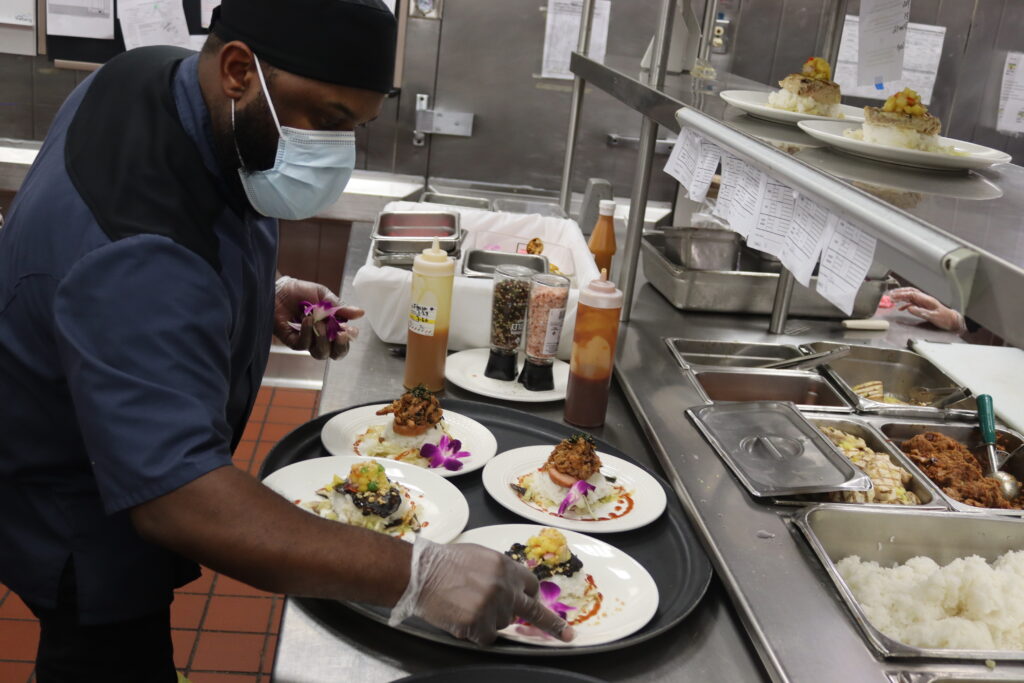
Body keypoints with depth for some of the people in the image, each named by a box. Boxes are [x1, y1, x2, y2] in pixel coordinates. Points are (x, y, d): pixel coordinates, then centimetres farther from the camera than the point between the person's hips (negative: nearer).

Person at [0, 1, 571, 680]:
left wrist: (265, 295, -5)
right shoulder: (136, 256, -40)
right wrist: (416, 573, -50)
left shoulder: (163, 77, -10)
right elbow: (178, 502, -46)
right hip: (74, 528, -8)